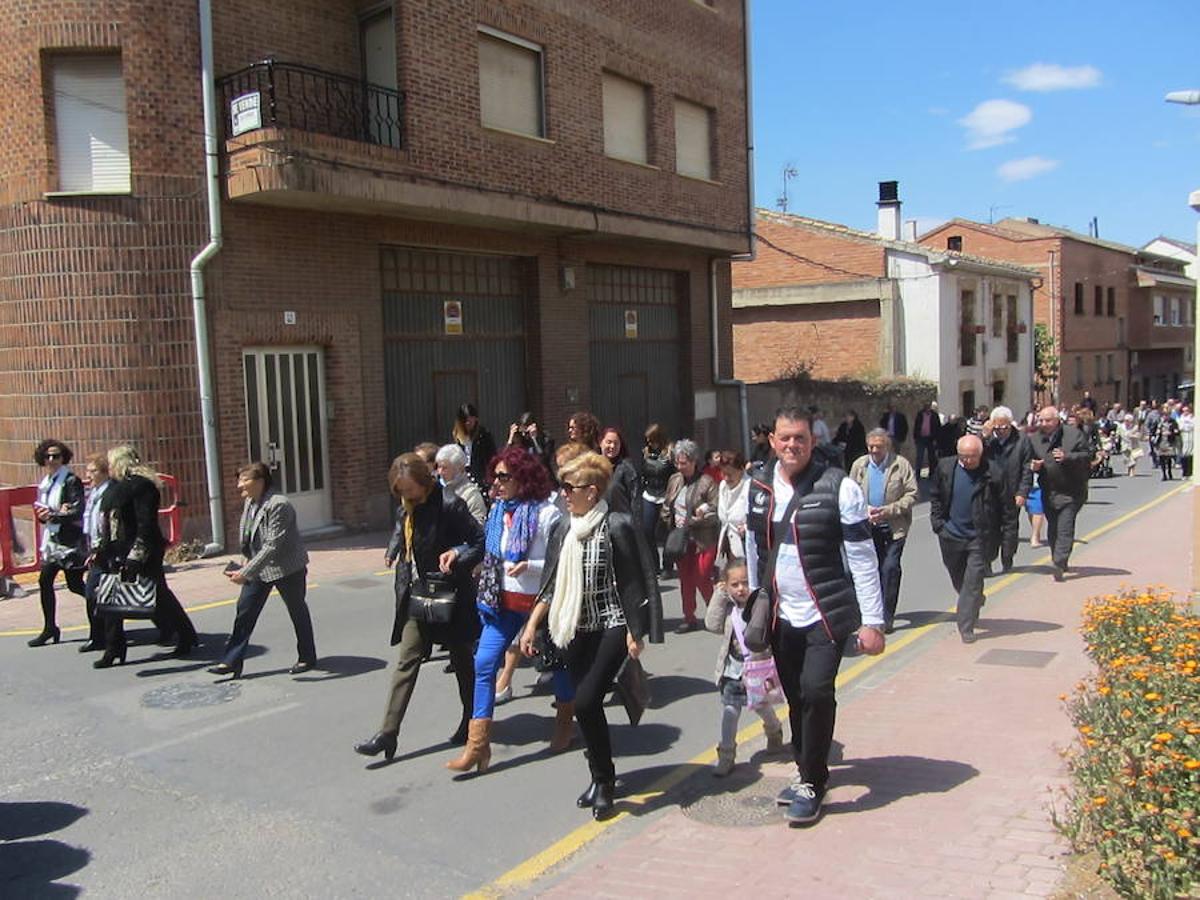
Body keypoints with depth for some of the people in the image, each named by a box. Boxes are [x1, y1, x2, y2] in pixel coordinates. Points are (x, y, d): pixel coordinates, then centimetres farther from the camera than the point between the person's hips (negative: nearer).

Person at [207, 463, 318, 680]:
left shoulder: (278, 505, -26)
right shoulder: (249, 503, 0)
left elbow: (272, 546, -30)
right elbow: (246, 535, 15)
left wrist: (246, 572, -31)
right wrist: (246, 560, 4)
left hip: (287, 568, -8)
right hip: (258, 566, 8)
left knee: (297, 611, 9)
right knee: (245, 610, 3)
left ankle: (307, 658, 26)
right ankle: (231, 661, 9)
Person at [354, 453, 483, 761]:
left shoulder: (449, 504, -17)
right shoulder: (405, 507, 3)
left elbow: (480, 541, -13)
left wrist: (458, 555, -29)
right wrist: (393, 550, 4)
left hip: (449, 595, -5)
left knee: (462, 660, 13)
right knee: (406, 661, 3)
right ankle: (388, 733, 4)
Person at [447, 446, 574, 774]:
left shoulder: (546, 513, -15)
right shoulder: (498, 510, 4)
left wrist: (529, 566, -27)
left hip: (540, 600, -5)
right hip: (504, 601, 5)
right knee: (484, 663, -6)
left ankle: (565, 722, 38)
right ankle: (477, 744, -1)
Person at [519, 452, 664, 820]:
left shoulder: (617, 526, -12)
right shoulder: (563, 528, 6)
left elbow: (634, 583, -10)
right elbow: (551, 584, 12)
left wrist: (635, 633, -11)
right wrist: (532, 625, 10)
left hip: (612, 627, -6)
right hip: (577, 630, 6)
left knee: (586, 703, -14)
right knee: (588, 706, 9)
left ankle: (604, 781, 6)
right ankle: (601, 778, 27)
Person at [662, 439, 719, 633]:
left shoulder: (707, 482, -12)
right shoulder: (674, 480, 8)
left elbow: (716, 513, -16)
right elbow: (666, 507, 20)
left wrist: (691, 521, -19)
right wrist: (671, 523, 4)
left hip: (703, 540, -6)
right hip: (680, 539, 6)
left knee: (701, 579, -6)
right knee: (685, 579, 12)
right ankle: (689, 618, 23)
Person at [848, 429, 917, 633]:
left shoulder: (901, 465, -7)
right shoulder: (859, 465, 3)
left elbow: (912, 494, -8)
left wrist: (888, 511, -17)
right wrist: (865, 510, -11)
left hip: (895, 527, -4)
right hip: (869, 525, 4)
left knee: (890, 568, -10)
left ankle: (887, 617, -3)